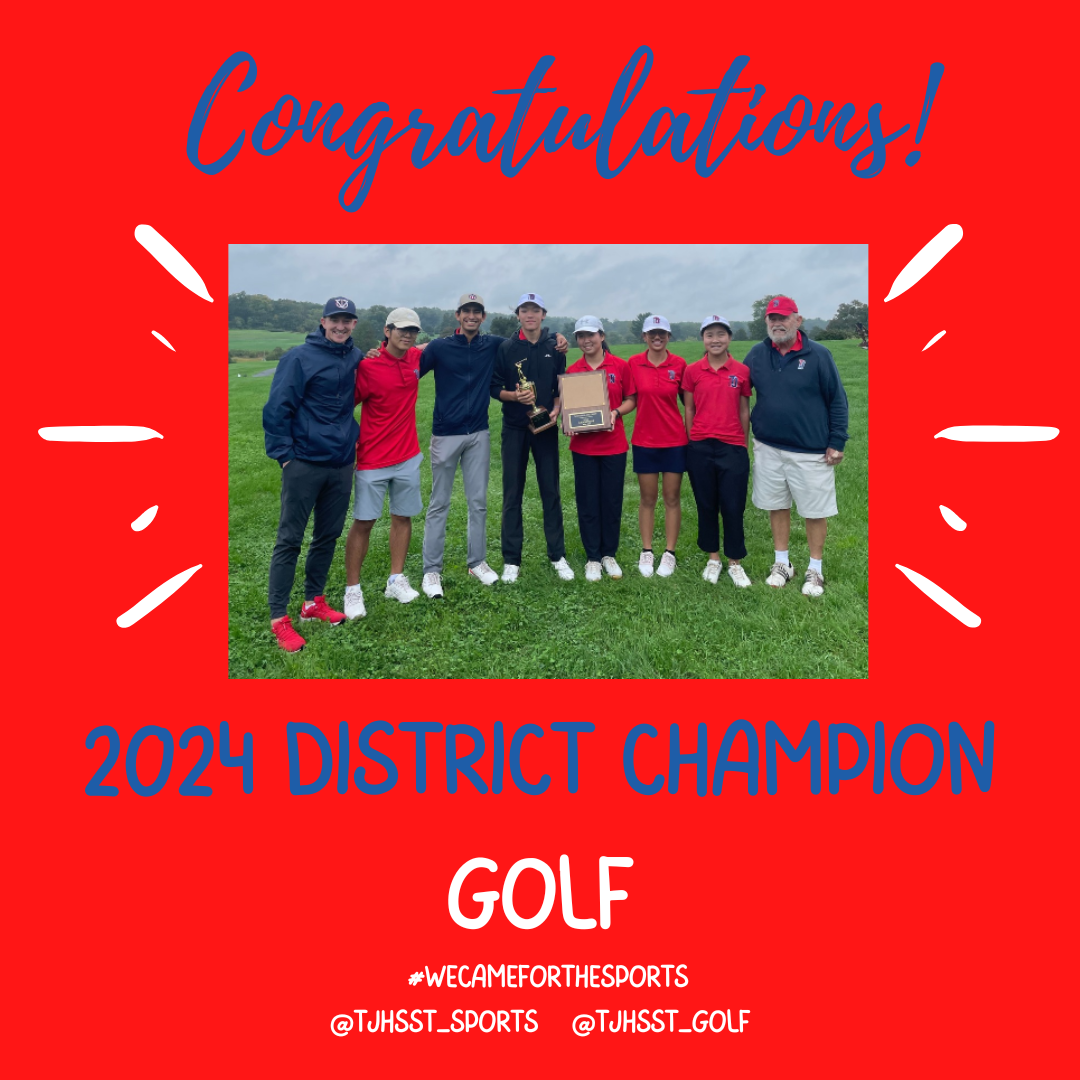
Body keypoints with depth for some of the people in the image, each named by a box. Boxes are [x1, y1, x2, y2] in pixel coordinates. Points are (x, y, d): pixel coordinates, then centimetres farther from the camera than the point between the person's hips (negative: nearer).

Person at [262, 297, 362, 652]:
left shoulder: (356, 359, 8)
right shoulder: (300, 357, -9)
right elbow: (277, 409, -9)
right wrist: (284, 454, -11)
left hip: (341, 463, 6)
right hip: (304, 463, -6)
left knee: (328, 536, 13)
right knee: (289, 540, 0)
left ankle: (313, 601, 29)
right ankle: (278, 618, 7)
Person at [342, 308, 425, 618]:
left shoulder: (416, 359, 3)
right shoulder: (368, 366, -14)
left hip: (408, 457, 6)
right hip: (373, 460, -5)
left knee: (403, 517, 11)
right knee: (363, 522, 0)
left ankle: (396, 580, 24)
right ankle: (352, 590, 9)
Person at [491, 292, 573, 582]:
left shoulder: (555, 347, 5)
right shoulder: (506, 348, 1)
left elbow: (562, 386, 8)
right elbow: (494, 387, 1)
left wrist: (555, 410, -10)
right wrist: (515, 395, -17)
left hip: (545, 427, 1)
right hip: (514, 428, -1)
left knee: (551, 491, 6)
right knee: (512, 494, 3)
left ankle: (557, 555, 17)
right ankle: (511, 560, 11)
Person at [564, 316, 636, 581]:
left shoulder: (621, 366, -1)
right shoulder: (572, 371, 3)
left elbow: (630, 400, 5)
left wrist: (616, 412, -14)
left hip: (613, 444, -1)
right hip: (583, 446, 1)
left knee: (612, 501, 7)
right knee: (587, 503, 5)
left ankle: (609, 554, 23)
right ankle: (593, 558, 18)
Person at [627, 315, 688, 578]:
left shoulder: (679, 364, -3)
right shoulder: (634, 363, -2)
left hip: (674, 439, 0)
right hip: (644, 440, 0)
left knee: (672, 498, 5)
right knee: (647, 499, 8)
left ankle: (669, 554, 15)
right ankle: (646, 552, 18)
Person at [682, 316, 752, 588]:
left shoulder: (742, 371, 2)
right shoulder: (692, 371, 2)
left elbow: (744, 411, 7)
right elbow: (688, 409, 7)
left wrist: (744, 446, 7)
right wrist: (692, 442, 5)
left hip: (732, 447, -1)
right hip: (700, 448, 1)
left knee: (733, 507, 1)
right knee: (706, 505, 9)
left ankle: (735, 562, 16)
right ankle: (713, 558, 24)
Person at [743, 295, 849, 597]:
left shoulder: (818, 354, -7)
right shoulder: (757, 354, 2)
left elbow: (837, 400, -4)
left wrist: (837, 442, -7)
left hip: (811, 451, -3)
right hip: (768, 448, 3)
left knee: (816, 510, 6)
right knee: (777, 506, 13)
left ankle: (815, 570, 21)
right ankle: (782, 564, 29)